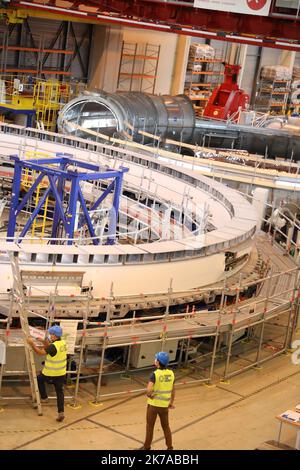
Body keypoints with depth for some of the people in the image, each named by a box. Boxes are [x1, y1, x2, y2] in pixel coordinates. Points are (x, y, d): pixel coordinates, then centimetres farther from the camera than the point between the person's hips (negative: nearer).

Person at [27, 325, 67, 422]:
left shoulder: (54, 346, -25)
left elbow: (40, 352, -19)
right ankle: (61, 412, 4)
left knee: (39, 379, 24)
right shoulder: (63, 343, 1)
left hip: (51, 374, -7)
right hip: (61, 373, 7)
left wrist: (32, 343, -15)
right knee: (60, 392, 10)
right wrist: (44, 341, 10)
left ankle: (44, 398, 28)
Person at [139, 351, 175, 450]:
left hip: (153, 404, -4)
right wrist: (171, 402, 19)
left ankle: (147, 447, 25)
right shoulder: (171, 373, -3)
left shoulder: (155, 374, -20)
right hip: (165, 405, 4)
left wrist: (150, 395, -11)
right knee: (166, 426, 19)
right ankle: (170, 447, 24)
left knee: (150, 426, 12)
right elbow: (173, 389, 8)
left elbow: (149, 390, -32)